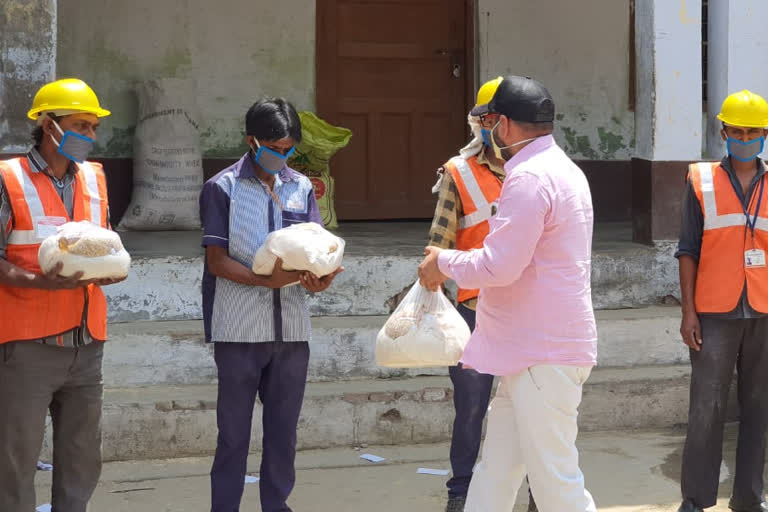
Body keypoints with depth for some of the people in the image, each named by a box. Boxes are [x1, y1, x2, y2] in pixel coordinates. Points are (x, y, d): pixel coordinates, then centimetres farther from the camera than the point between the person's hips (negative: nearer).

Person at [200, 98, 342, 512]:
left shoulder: (301, 188, 11)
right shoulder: (222, 188, -2)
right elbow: (217, 260, -7)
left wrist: (319, 276, -16)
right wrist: (267, 279, -23)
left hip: (291, 326, 4)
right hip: (240, 329, -4)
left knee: (283, 428, 10)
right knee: (234, 431, 3)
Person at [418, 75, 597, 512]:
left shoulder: (530, 178, -18)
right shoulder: (561, 169, 16)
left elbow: (498, 266, -22)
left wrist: (443, 262, -5)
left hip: (543, 354, -11)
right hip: (535, 348, 11)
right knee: (494, 475, 14)